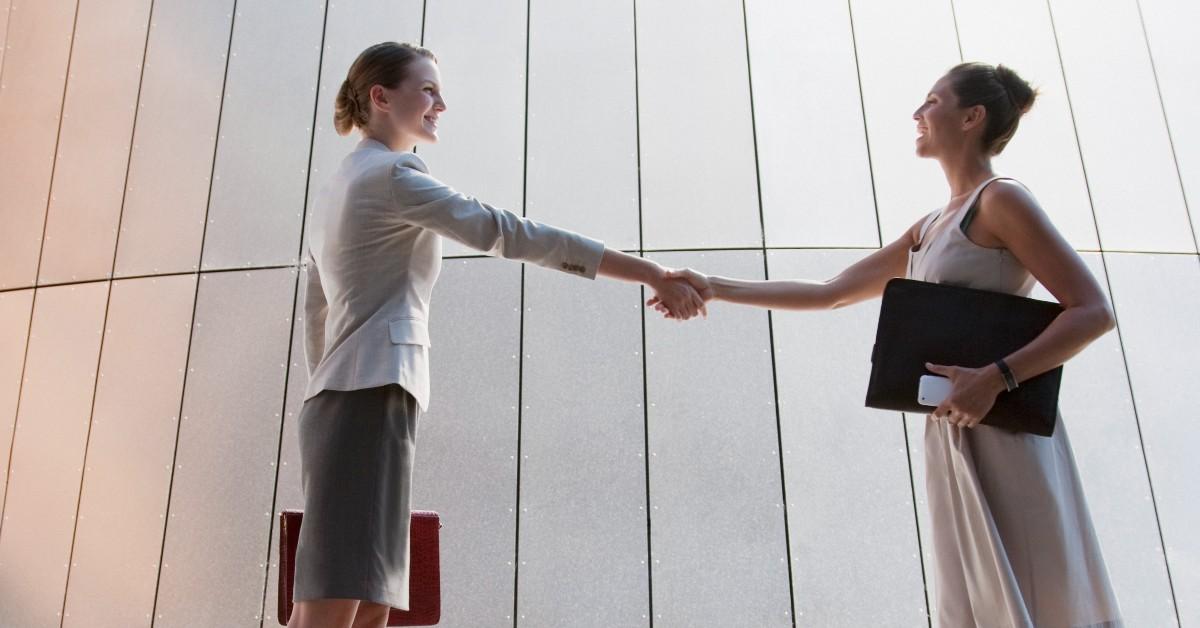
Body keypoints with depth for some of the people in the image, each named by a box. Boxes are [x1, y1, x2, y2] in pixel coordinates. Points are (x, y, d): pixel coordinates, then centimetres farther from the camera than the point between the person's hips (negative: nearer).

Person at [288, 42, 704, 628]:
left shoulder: (335, 190, 25)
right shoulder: (391, 175, -4)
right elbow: (509, 232, -15)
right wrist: (651, 272, -17)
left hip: (342, 399, 10)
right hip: (371, 398, -10)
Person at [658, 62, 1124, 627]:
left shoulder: (1000, 200, -5)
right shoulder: (929, 230, 18)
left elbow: (1093, 311, -12)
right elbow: (832, 293, 20)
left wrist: (995, 377, -24)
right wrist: (716, 289, 17)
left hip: (1005, 437, -8)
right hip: (951, 437, 8)